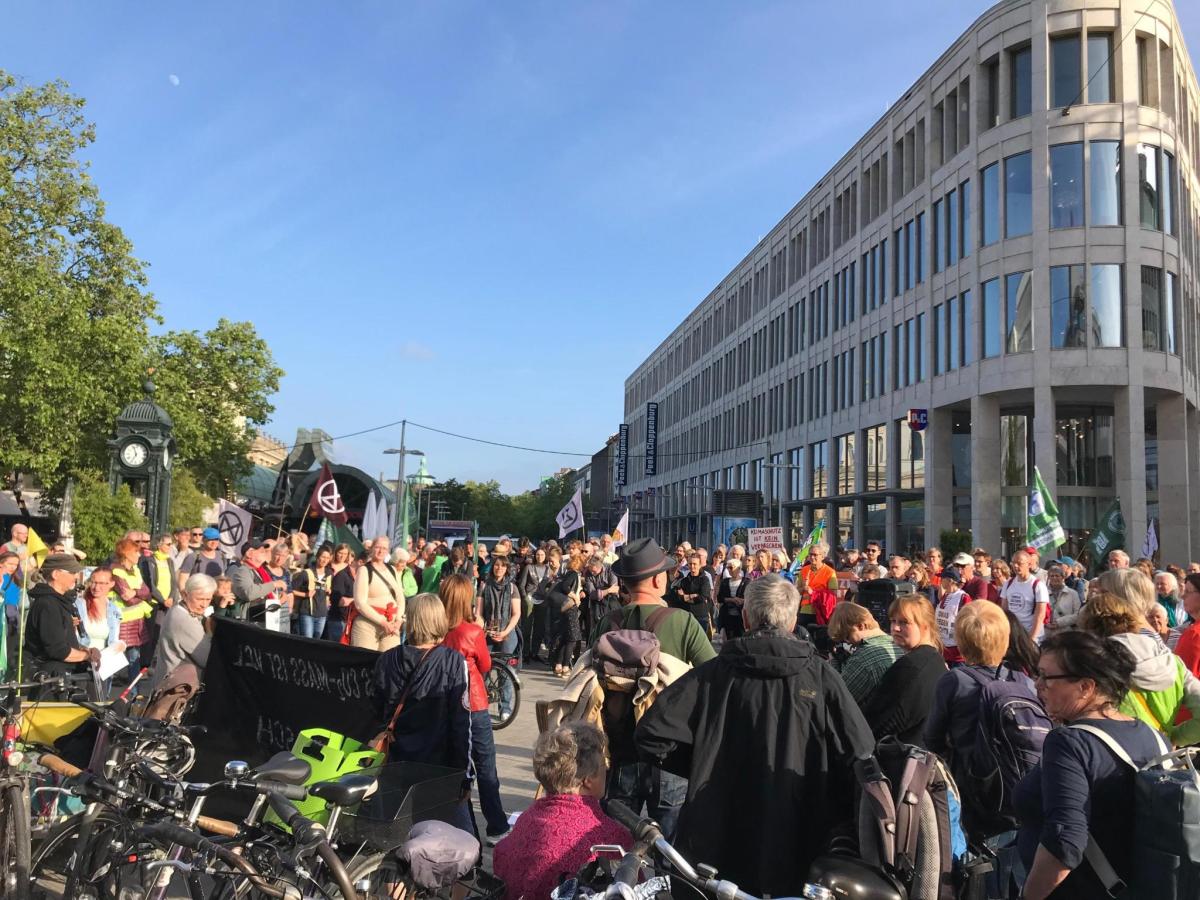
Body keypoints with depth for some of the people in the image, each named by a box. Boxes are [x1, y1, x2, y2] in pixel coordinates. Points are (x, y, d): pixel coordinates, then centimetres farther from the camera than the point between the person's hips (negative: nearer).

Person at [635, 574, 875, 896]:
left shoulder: (714, 673, -7)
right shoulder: (820, 675, -8)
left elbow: (651, 734, -11)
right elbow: (861, 753, -12)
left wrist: (700, 766, 4)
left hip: (717, 846, 0)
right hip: (799, 854, 0)